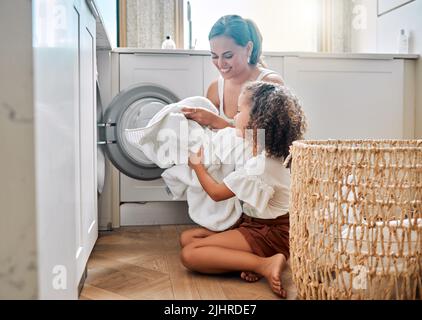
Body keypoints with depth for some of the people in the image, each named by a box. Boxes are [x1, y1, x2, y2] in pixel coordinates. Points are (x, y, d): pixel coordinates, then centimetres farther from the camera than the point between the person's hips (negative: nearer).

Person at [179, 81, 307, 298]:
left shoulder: (258, 166, -27)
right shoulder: (270, 150, 1)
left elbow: (216, 193, -12)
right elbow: (241, 134, 28)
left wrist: (197, 164, 4)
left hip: (269, 234, -10)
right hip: (254, 223, 10)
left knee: (189, 255, -22)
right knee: (187, 237, 7)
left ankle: (264, 264, -25)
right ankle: (251, 259, -8)